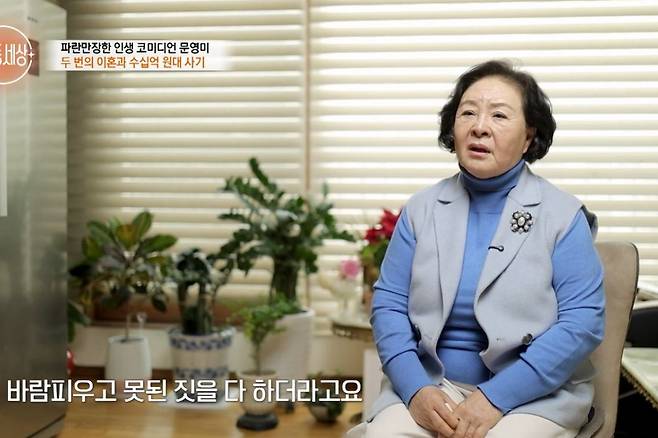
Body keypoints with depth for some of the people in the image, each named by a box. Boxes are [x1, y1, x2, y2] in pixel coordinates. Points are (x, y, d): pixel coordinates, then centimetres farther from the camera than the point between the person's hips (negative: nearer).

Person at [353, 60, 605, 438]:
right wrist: (416, 389, -14)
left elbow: (583, 322, -10)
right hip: (431, 385, 2)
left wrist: (495, 398, -18)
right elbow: (389, 303, 2)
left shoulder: (563, 215, -3)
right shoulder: (422, 208, 5)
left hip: (533, 395, -1)